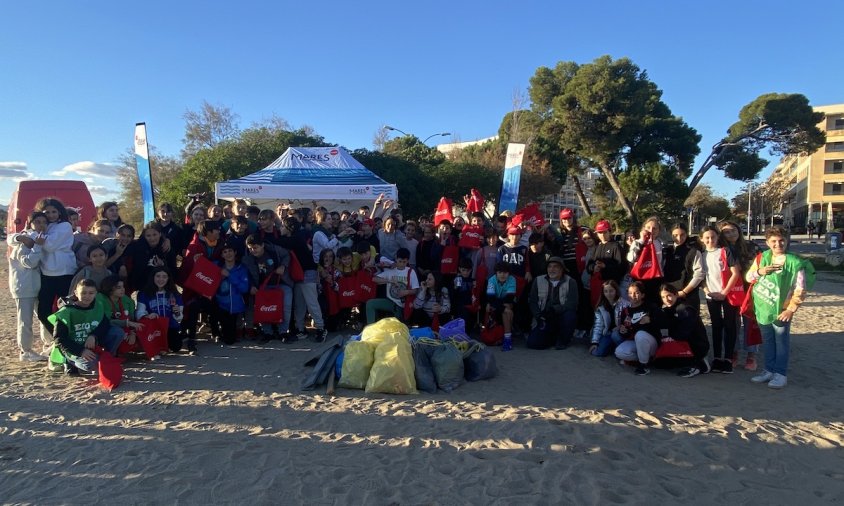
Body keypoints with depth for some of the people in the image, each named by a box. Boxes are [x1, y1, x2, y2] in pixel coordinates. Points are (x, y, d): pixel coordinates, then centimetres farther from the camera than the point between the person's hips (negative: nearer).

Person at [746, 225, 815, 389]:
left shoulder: (795, 263, -13)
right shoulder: (762, 258, 2)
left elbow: (800, 290, -11)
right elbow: (749, 277, 9)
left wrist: (791, 309, -15)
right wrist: (759, 271, -11)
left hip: (781, 310, -5)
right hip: (762, 308, 5)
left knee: (781, 342, 5)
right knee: (767, 341, 15)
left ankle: (781, 374, 15)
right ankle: (769, 371, 27)